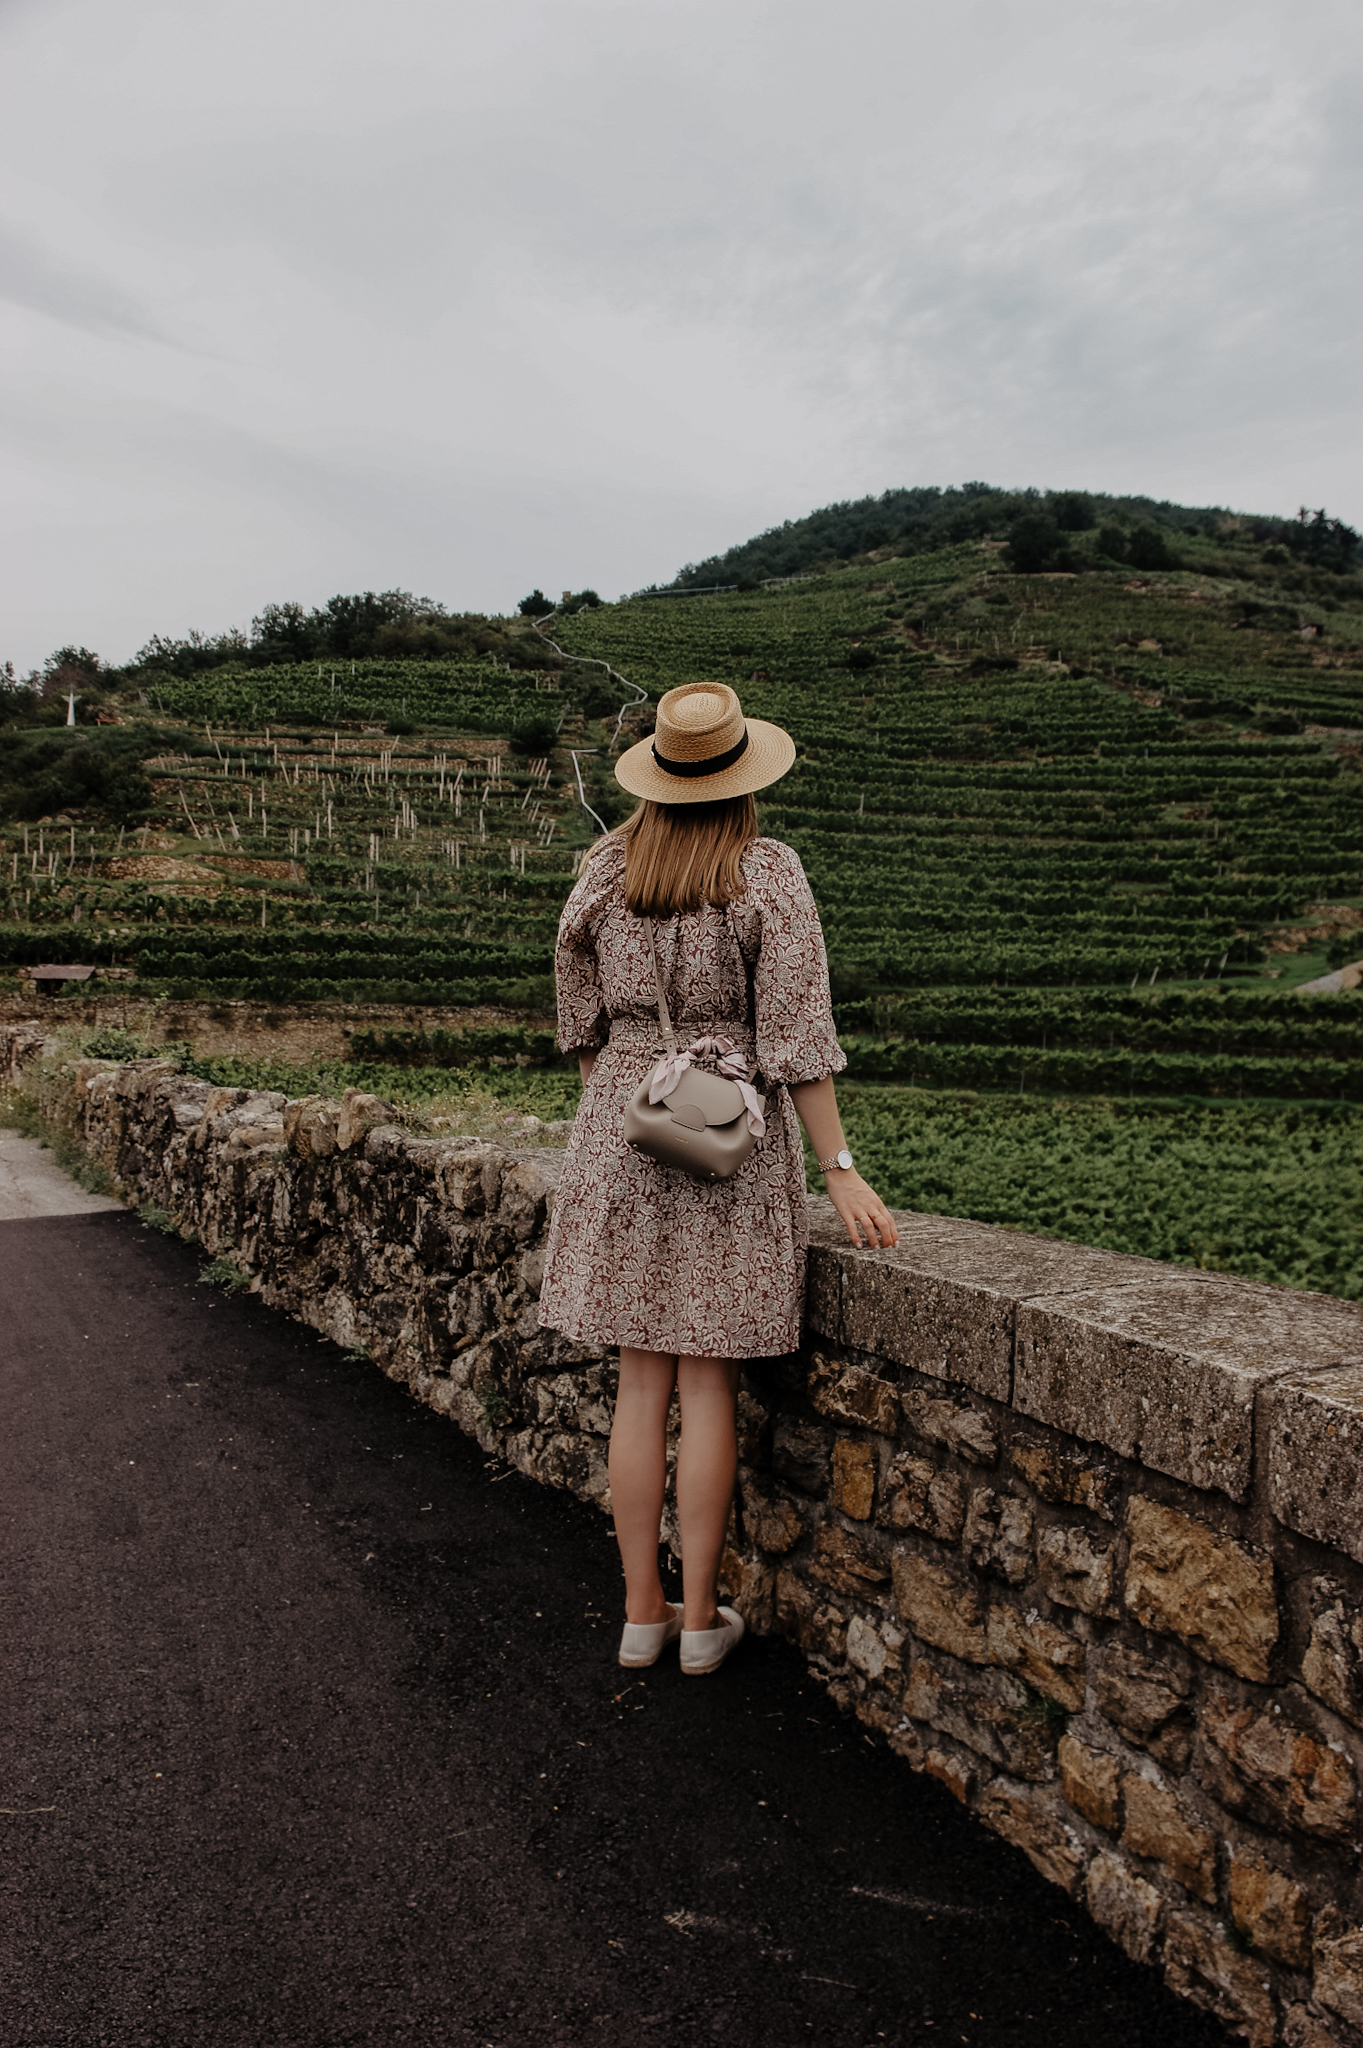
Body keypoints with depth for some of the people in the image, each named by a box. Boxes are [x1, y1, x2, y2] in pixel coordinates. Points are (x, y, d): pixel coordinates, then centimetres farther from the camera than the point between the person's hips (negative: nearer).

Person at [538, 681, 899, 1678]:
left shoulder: (603, 870, 3)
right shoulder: (767, 874, -8)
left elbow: (583, 1020, 10)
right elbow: (794, 1035, -12)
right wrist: (839, 1166, -8)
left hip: (622, 1134, 3)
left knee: (642, 1383, 10)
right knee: (710, 1385, 5)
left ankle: (641, 1612, 21)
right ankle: (701, 1619, 18)